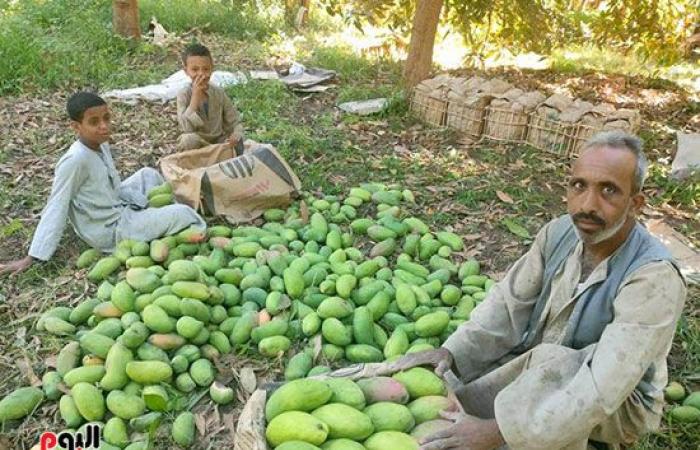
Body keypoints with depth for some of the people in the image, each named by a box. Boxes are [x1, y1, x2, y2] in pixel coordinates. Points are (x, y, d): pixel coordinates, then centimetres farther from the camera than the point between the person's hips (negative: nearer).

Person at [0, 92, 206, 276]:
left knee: (148, 174, 19)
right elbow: (56, 208, -25)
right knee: (182, 213, -11)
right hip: (110, 230, -9)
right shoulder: (75, 160, -27)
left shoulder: (101, 145, -3)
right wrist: (32, 257, -22)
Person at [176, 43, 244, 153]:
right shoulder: (183, 95, -10)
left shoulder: (219, 93, -3)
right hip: (197, 145, -2)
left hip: (219, 140, 2)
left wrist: (236, 135, -25)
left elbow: (235, 122, 0)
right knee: (189, 139, -35)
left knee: (237, 142, -28)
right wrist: (196, 94, -24)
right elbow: (187, 127, -23)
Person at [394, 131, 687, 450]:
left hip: (619, 406, -5)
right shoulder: (559, 233, -12)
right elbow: (509, 303, -11)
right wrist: (450, 352, -28)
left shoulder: (655, 278, -31)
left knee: (550, 365, -36)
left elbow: (602, 388, -38)